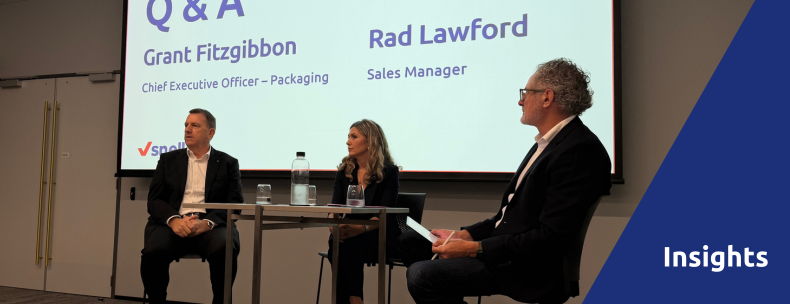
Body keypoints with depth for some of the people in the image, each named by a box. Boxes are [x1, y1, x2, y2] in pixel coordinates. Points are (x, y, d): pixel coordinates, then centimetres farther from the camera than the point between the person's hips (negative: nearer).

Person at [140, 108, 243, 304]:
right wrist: (174, 220, -14)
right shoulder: (168, 160, 18)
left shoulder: (228, 163, 12)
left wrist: (206, 223, -18)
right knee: (153, 251, -31)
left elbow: (234, 204, 2)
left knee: (225, 249, -34)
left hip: (210, 226, -1)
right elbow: (154, 200, 8)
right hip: (173, 224, 1)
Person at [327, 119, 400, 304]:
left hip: (380, 237, -4)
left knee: (350, 245, -33)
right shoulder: (344, 171, 12)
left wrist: (362, 228, -30)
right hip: (350, 234, 4)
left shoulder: (388, 172, -3)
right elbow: (335, 206, 3)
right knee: (336, 242, -30)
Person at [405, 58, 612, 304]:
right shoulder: (548, 144, 14)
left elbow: (551, 237, -23)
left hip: (533, 270, -10)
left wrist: (475, 248, -22)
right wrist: (464, 235, 3)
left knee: (422, 275, -20)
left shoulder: (580, 150, -18)